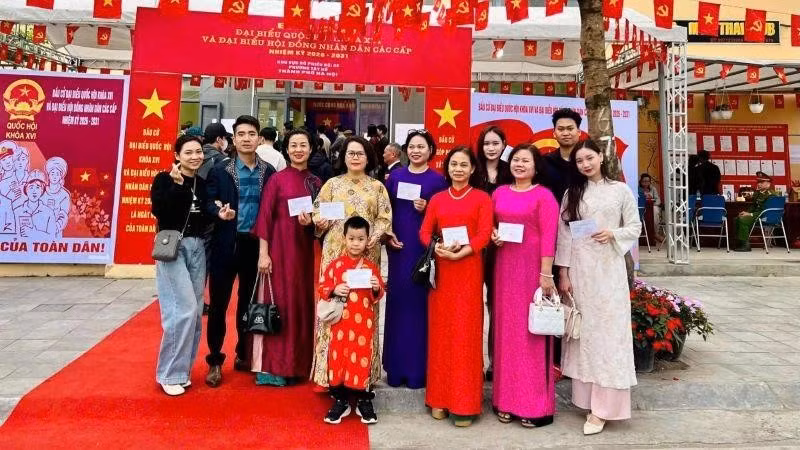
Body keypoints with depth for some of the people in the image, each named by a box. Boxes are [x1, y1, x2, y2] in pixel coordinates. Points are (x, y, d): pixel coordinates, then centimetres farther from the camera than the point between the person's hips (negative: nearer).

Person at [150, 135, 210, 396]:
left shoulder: (203, 184, 12)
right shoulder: (164, 180, -2)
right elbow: (159, 210, -17)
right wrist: (177, 185, -21)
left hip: (198, 248, 5)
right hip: (173, 246, -5)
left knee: (195, 312, 4)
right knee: (184, 309, -13)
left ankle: (182, 369, 17)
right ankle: (170, 373, 0)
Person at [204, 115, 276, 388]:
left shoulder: (268, 171, 4)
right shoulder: (220, 170, -1)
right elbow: (208, 202, -2)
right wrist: (219, 212, -24)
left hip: (255, 245, 2)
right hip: (226, 245, -2)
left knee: (249, 302, 14)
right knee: (218, 303, 4)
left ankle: (243, 355, 30)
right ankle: (215, 360, 18)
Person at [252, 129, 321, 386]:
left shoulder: (316, 183, 11)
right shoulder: (277, 179, -1)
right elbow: (264, 217, -6)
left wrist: (311, 223, -9)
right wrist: (263, 253, -13)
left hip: (305, 249, 4)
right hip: (280, 247, -4)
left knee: (303, 303, 7)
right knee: (279, 303, -2)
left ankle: (298, 364, 18)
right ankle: (273, 367, 7)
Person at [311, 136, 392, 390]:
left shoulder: (377, 187, 11)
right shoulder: (333, 184, 11)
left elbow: (384, 218, 5)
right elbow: (318, 211, 9)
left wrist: (375, 236, -13)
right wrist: (321, 222, -13)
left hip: (366, 254, 0)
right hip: (335, 252, 0)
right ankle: (330, 370, 5)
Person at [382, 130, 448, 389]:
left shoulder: (437, 180, 1)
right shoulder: (395, 177, 10)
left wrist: (427, 210, -15)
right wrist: (387, 236, -2)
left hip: (425, 248, -3)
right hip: (398, 247, 3)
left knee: (420, 301, 0)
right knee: (397, 300, 5)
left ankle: (419, 367, 12)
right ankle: (396, 366, 16)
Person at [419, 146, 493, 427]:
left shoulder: (481, 198, 3)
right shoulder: (437, 199, 13)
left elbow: (484, 234, -7)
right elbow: (424, 232, 5)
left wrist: (459, 253, -20)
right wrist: (437, 248, -15)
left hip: (468, 270, -3)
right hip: (440, 270, 3)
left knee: (465, 333, -2)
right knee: (440, 330, 6)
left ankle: (465, 403, 6)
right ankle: (440, 398, 16)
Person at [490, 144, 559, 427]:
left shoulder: (544, 195, -5)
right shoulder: (499, 193, 10)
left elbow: (548, 237, -10)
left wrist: (546, 274, -15)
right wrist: (493, 235, -1)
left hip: (533, 268, -5)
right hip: (505, 267, 5)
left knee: (531, 330, 0)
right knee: (506, 329, 9)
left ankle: (534, 404, 11)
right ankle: (507, 399, 20)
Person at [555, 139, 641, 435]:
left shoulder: (621, 190, 4)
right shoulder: (572, 193, 8)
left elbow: (635, 228, 7)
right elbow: (563, 234, 3)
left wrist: (613, 234, -13)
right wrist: (563, 273, -2)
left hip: (609, 269, -2)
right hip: (579, 269, 2)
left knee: (608, 330, -2)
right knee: (584, 331, 5)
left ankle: (604, 406, 3)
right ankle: (587, 398, 15)